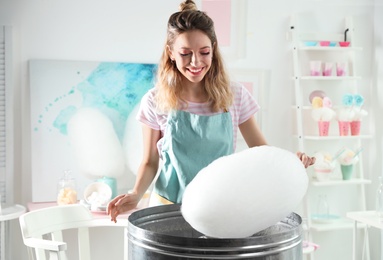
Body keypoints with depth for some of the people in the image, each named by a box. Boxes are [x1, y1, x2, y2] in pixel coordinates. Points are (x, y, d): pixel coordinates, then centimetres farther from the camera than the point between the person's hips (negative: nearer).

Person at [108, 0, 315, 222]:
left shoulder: (235, 95, -3)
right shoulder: (155, 102, -5)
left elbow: (261, 150, 2)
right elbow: (150, 162, 2)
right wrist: (136, 195, -15)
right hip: (170, 208, -1)